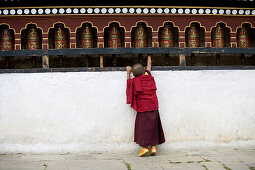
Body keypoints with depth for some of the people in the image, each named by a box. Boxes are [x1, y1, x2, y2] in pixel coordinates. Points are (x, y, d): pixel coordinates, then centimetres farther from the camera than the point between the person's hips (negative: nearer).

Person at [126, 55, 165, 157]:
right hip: (153, 106, 4)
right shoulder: (148, 76, 6)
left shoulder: (135, 81, -3)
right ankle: (153, 147, 6)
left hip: (143, 108, -4)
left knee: (143, 126, 0)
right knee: (153, 126, 8)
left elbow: (128, 82, 20)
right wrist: (149, 56, 41)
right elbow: (149, 66, 25)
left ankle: (144, 147, -5)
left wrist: (128, 72, 33)